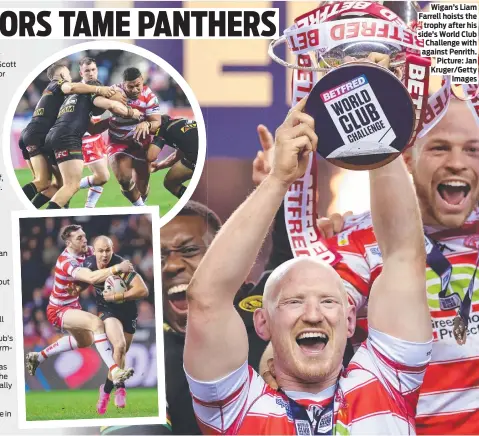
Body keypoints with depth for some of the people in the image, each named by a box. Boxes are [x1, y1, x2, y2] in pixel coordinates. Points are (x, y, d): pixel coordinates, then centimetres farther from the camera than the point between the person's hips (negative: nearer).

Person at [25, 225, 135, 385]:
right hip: (58, 311, -10)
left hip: (72, 306, 10)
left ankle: (39, 356, 42)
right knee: (97, 323, -32)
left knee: (85, 341, 31)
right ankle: (114, 372, -38)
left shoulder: (85, 251, -8)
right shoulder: (67, 262, -32)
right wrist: (116, 268, -50)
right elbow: (91, 278, -47)